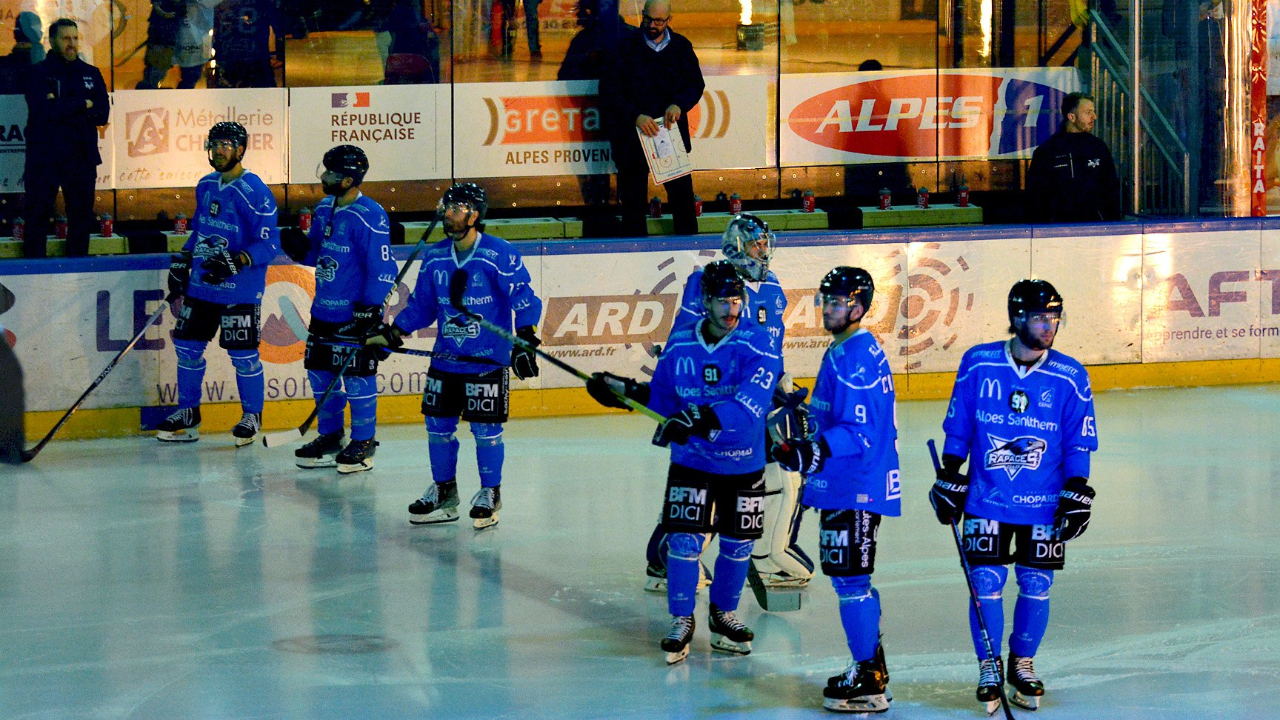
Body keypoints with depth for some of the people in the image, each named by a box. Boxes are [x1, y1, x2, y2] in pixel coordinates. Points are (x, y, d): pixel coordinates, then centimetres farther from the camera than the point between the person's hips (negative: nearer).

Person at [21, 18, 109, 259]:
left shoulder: (91, 74, 12)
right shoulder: (39, 73, 1)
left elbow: (102, 114, 0)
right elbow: (43, 110, -16)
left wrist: (64, 109, -11)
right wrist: (82, 105, -8)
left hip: (82, 157, 3)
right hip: (44, 156, -3)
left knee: (82, 218, 5)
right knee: (38, 216, -2)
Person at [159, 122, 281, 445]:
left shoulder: (254, 192, -14)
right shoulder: (206, 186, 11)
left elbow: (269, 243, -16)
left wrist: (238, 261, -29)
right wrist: (181, 261, 17)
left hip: (240, 290, -7)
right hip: (201, 285, 7)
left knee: (243, 354, -1)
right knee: (187, 345, 9)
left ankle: (252, 416, 16)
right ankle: (188, 413, 22)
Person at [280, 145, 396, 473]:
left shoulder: (370, 217, -17)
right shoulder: (324, 209, 9)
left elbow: (382, 267, -17)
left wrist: (369, 311, -19)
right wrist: (299, 246, -2)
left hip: (355, 314, -9)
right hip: (324, 310, 9)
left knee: (357, 377, -1)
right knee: (320, 372, 13)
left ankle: (363, 443, 10)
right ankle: (330, 437, 26)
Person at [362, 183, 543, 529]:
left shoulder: (500, 255, -12)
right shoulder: (435, 257, 7)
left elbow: (524, 299, -11)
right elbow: (422, 304, 16)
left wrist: (525, 340, -18)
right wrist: (393, 332, 8)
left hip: (488, 361, -6)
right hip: (445, 358, 6)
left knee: (486, 428, -2)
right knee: (438, 424, 9)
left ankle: (490, 494, 12)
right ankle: (444, 492, 23)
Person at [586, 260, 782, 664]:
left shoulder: (757, 346, -16)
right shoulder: (680, 346, -3)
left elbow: (747, 406, -29)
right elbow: (662, 396, 12)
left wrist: (700, 418, -39)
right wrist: (625, 391, -3)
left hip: (743, 464, -1)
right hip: (691, 461, 1)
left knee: (738, 544, 10)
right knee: (685, 539, -5)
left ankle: (724, 613, 32)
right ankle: (681, 622, 8)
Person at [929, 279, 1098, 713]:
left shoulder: (1070, 378, -3)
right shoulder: (978, 364, -4)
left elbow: (1078, 444, 3)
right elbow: (958, 429, 4)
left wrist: (1077, 496, -2)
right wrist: (949, 480, 3)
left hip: (1044, 504, 1)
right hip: (986, 499, -1)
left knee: (1036, 584, 3)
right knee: (986, 580, -3)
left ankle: (1022, 663, 24)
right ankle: (989, 668, 14)